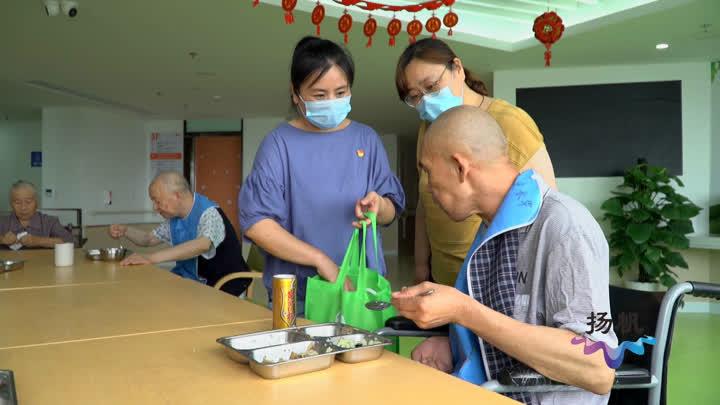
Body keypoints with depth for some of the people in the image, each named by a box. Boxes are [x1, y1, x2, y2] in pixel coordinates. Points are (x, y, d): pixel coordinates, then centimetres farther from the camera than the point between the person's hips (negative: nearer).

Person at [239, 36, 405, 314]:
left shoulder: (366, 138, 3)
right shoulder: (280, 142, -7)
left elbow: (391, 213, 5)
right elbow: (255, 222, -14)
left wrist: (379, 206, -18)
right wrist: (321, 260, -20)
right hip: (296, 293, -3)